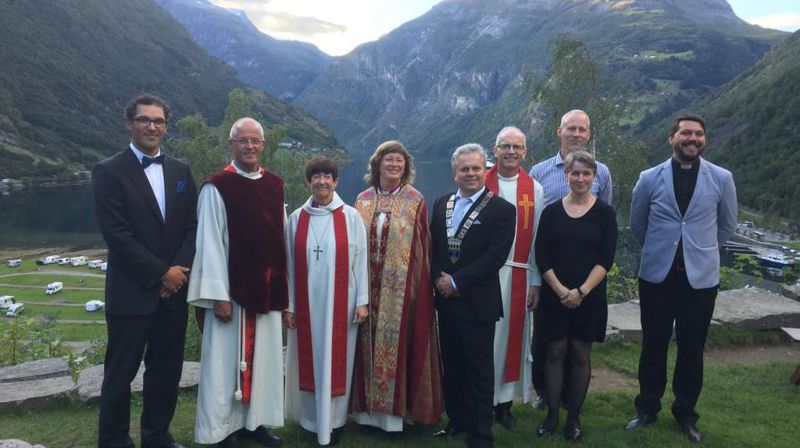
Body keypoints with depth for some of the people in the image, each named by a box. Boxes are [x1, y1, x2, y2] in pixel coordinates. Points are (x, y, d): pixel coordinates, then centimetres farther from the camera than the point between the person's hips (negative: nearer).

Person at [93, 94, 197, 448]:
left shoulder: (180, 171, 10)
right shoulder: (109, 172, -5)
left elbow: (192, 225, 8)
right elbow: (116, 233, -13)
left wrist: (179, 269, -7)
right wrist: (161, 272, -15)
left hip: (174, 290, 5)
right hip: (132, 292, -4)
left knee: (166, 369, 13)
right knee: (121, 373, 6)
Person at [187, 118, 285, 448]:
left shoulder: (275, 186, 8)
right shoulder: (216, 188, -7)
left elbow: (281, 239, 10)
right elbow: (210, 245, -10)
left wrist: (282, 287, 8)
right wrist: (219, 295, -14)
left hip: (268, 289, 5)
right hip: (231, 289, -5)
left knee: (263, 357, 13)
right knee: (226, 359, 5)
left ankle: (256, 420, 27)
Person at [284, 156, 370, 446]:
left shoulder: (351, 216, -3)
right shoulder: (297, 218, 3)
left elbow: (360, 260, -2)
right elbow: (290, 263, 4)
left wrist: (362, 301, -5)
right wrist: (288, 304, 2)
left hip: (340, 302, -2)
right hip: (306, 302, 2)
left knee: (336, 360, 7)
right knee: (309, 360, 10)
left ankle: (333, 421, 21)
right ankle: (310, 418, 27)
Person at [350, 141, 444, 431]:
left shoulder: (415, 201, -1)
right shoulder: (363, 200, 7)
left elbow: (422, 247, -2)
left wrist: (419, 285, -7)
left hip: (401, 288, -3)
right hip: (368, 287, 3)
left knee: (396, 344, 2)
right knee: (369, 346, 9)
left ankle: (394, 410, 14)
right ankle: (368, 407, 21)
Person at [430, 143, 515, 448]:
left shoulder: (501, 209, -8)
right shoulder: (441, 204, 9)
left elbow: (495, 257, -15)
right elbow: (432, 247, 10)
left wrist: (457, 282, -16)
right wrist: (438, 278, -7)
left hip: (478, 303, -5)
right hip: (446, 300, 5)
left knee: (480, 370, 5)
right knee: (452, 365, 16)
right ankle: (457, 421, 32)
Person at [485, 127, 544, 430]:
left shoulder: (535, 190, 5)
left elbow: (537, 239, 5)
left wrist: (536, 282, 2)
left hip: (518, 274, 2)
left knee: (513, 334, 8)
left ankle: (505, 401, 22)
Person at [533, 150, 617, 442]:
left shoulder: (604, 212, -1)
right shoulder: (551, 211, 2)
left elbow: (606, 258, -6)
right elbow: (541, 256, -2)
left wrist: (581, 291, -14)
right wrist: (561, 290, -12)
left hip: (589, 296, 0)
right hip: (555, 295, 1)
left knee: (581, 355, 7)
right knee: (555, 352, 5)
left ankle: (574, 417, 19)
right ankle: (552, 414, 17)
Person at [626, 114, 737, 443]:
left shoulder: (722, 179, -3)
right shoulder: (650, 178, -3)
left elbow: (727, 225, 12)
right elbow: (637, 223, 12)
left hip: (701, 277, 0)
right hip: (656, 275, 0)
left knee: (692, 349, 10)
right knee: (653, 346, 10)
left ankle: (686, 413, 29)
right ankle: (648, 408, 28)